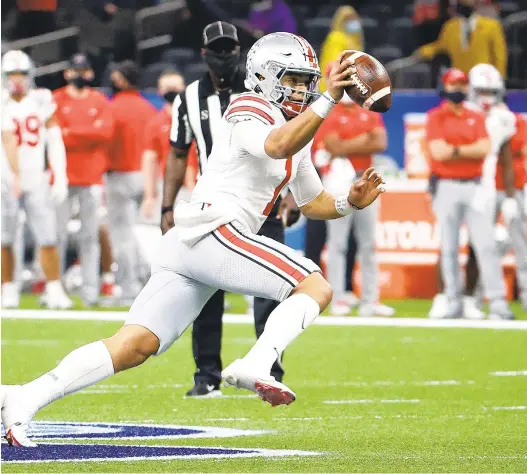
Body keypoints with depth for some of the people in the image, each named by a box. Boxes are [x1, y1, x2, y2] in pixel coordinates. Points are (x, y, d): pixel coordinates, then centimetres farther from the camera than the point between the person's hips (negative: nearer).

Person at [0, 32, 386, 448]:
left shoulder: (298, 132, 25)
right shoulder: (249, 113, -4)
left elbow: (312, 202, 33)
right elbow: (277, 146, -27)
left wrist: (350, 202, 14)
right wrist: (329, 100, -30)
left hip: (186, 246, 9)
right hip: (213, 232, -9)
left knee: (134, 347, -2)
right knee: (316, 288, -13)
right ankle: (255, 366, -30)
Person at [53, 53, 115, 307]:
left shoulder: (100, 102, 10)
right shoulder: (56, 101, 5)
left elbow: (106, 132, -5)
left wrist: (71, 133, -7)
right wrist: (90, 134, -9)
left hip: (92, 178, 2)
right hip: (63, 176, -2)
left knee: (90, 236, 2)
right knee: (58, 234, -4)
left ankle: (90, 291, 3)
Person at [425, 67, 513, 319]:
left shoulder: (476, 117, 11)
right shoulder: (435, 117, 2)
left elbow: (484, 149, -4)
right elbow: (438, 152, -12)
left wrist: (455, 150, -9)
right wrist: (469, 151, -5)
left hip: (474, 187, 2)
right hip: (446, 187, -2)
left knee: (486, 244, -5)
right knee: (449, 248, 1)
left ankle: (497, 301, -8)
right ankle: (453, 304, 5)